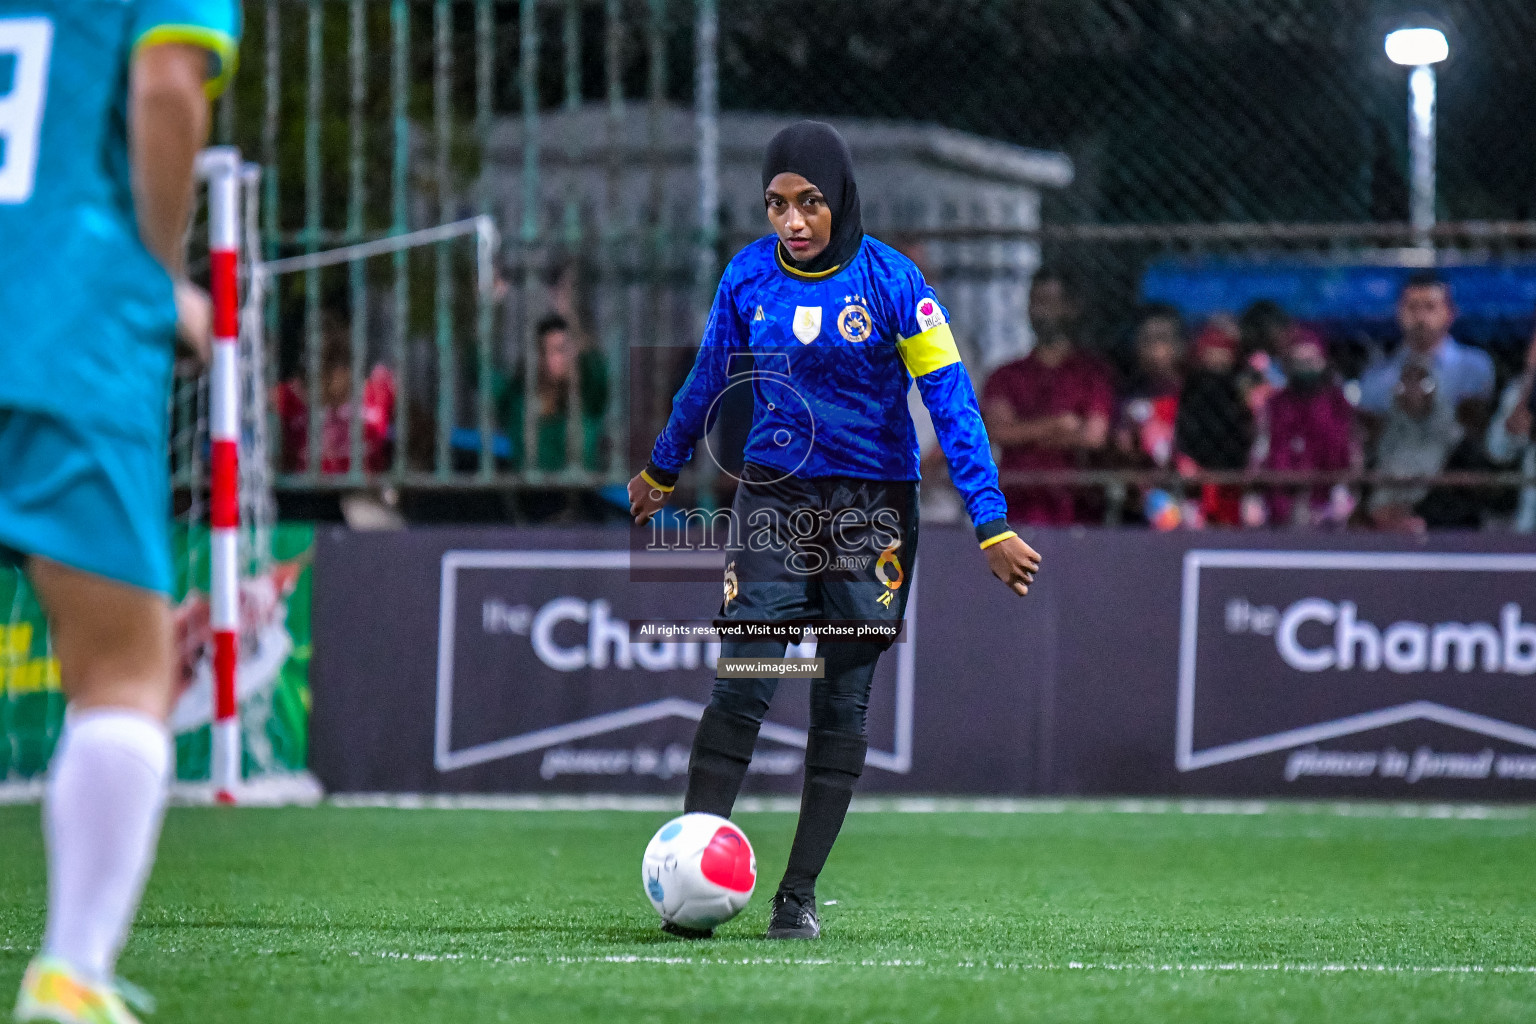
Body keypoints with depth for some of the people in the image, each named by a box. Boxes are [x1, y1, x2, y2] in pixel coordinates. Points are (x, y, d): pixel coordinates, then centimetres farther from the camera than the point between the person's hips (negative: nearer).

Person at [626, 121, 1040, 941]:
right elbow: (708, 380, 16)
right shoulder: (748, 277, 0)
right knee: (739, 686, -9)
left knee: (843, 703, 1)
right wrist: (661, 470, 28)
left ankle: (799, 895, 7)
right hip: (774, 498, 2)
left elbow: (951, 400, -11)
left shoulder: (891, 282, -10)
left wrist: (991, 526, -16)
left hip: (873, 506, -2)